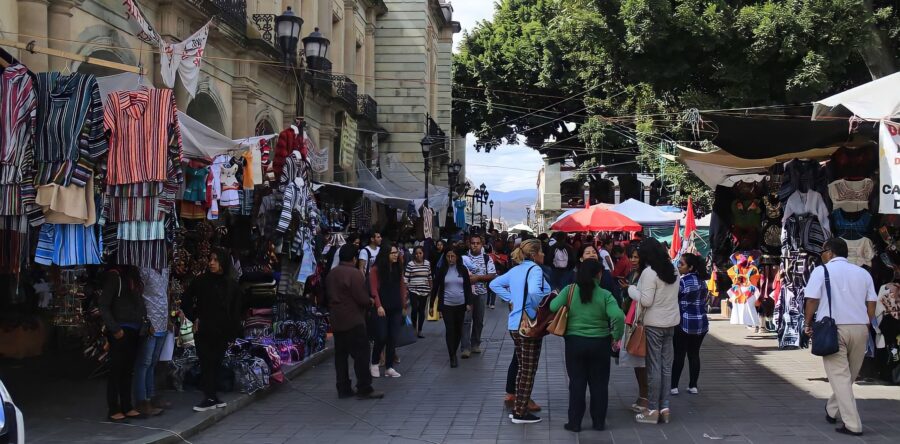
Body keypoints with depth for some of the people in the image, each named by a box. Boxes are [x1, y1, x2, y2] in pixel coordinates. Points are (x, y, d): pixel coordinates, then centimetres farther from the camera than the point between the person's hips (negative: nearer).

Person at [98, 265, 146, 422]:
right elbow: (103, 304, -11)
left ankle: (127, 407, 18)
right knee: (116, 370, 0)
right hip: (120, 331, -6)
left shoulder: (135, 275, 11)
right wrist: (114, 328, -15)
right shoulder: (115, 275, -9)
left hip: (135, 331, 6)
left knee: (128, 370, 11)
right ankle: (113, 410, 6)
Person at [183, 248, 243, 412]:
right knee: (207, 363, -4)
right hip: (203, 330, -2)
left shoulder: (231, 284, 3)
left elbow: (235, 310, 6)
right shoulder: (201, 281, -2)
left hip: (222, 331, 2)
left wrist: (233, 332, 0)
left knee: (215, 363, 7)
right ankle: (210, 398, 0)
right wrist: (194, 318, -1)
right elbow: (186, 302, 8)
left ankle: (211, 398, 15)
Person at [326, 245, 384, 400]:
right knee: (361, 354, -3)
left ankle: (343, 388, 14)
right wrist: (369, 302, 2)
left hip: (336, 321, 8)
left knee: (340, 355, 10)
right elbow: (363, 298, -18)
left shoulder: (331, 274, 11)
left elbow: (328, 296, 15)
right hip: (353, 321, -8)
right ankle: (364, 389, -3)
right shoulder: (354, 273, -15)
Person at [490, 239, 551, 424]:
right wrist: (538, 307, -16)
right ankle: (521, 413, 5)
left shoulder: (516, 270, 10)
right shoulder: (534, 269, -15)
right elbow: (534, 292, -34)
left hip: (514, 324, 8)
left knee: (523, 368, 17)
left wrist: (511, 299, 11)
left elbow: (494, 284, 17)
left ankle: (518, 408, 22)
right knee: (528, 370, 1)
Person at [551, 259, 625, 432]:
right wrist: (616, 336, -7)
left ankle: (574, 423, 12)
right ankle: (599, 422, 20)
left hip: (574, 342, 1)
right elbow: (618, 316, -21)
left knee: (577, 383, 9)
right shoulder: (604, 295, -10)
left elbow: (553, 307, -15)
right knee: (599, 384, 13)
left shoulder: (569, 290, -7)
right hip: (600, 343, 0)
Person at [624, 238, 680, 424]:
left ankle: (653, 409, 2)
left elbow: (646, 300, -18)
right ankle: (665, 407, 12)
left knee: (654, 367, -3)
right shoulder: (673, 270, 9)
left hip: (654, 324, -7)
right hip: (671, 322, 7)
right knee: (666, 366, 9)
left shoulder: (649, 273, -15)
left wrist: (632, 290, -3)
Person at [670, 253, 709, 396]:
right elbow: (703, 301, 13)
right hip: (701, 323, 6)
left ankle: (674, 386, 4)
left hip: (684, 324, -6)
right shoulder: (701, 281, 6)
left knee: (679, 355, 1)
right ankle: (693, 386, 13)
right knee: (694, 354, 11)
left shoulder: (683, 282, -16)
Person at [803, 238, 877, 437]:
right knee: (849, 375, 19)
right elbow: (871, 303, 9)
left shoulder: (822, 271, 1)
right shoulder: (863, 273, 13)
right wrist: (866, 327, 17)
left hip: (833, 328, -4)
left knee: (840, 376, -2)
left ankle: (852, 424, -7)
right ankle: (832, 411, 31)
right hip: (860, 328, 4)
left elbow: (812, 300, -6)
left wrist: (808, 324, 5)